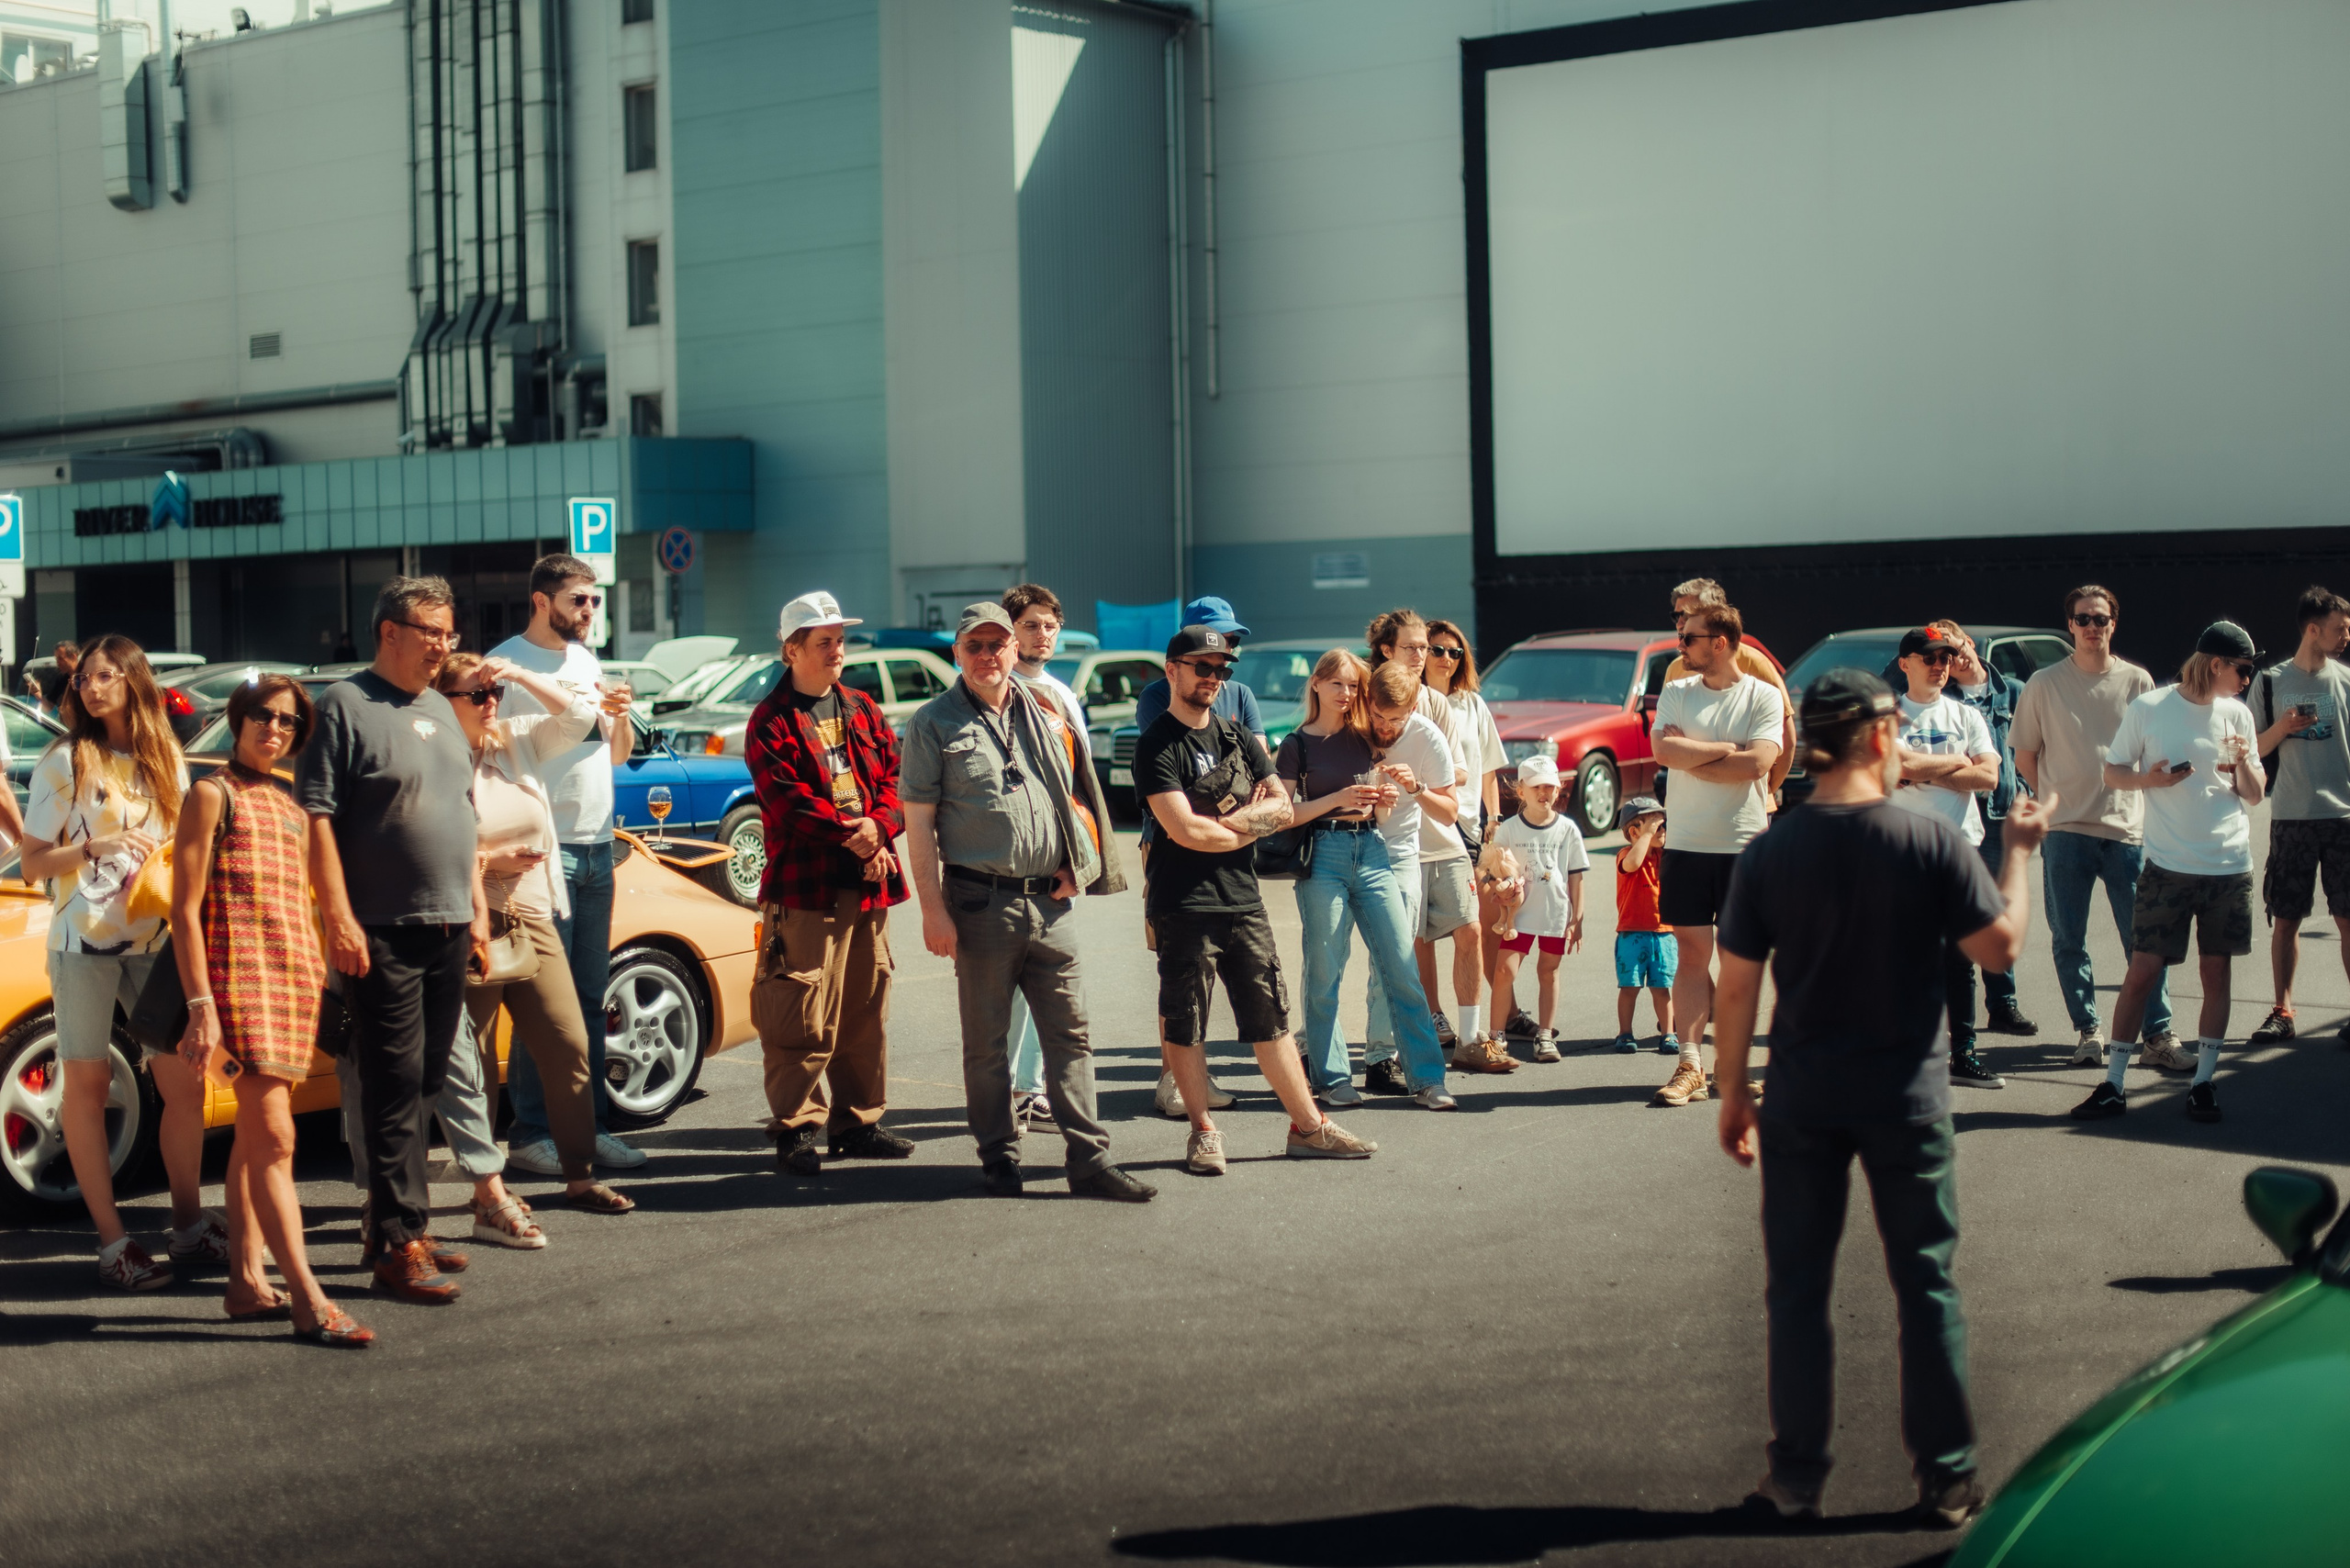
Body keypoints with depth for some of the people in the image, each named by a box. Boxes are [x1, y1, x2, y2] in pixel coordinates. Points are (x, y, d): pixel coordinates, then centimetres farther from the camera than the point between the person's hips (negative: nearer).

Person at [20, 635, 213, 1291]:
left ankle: (189, 1224, 15)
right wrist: (95, 847, -19)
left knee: (183, 1081, 2)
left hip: (155, 939, 4)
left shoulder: (166, 760, 10)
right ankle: (112, 1241, 3)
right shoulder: (65, 761, -2)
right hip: (84, 940, -4)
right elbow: (31, 864, -4)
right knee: (87, 1083, -1)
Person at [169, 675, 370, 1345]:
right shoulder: (213, 794, -3)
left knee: (254, 1139, 11)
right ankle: (311, 1303, -17)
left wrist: (317, 975, 14)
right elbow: (185, 908, -8)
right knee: (274, 1140, -12)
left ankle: (247, 1283, 15)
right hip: (241, 974, -7)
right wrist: (201, 1005, -15)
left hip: (297, 975, 7)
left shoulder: (291, 804, 17)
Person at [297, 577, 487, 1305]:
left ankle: (391, 1223, 20)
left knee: (425, 1083, 11)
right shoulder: (346, 706, -7)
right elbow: (316, 816, -13)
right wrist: (338, 917, -19)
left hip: (448, 929, 8)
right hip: (384, 932, -7)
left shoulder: (440, 710, 16)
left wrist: (477, 905, 18)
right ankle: (401, 1246, -5)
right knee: (394, 1087, -7)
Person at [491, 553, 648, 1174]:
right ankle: (531, 1135, -2)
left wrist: (620, 719, 3)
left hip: (597, 848, 7)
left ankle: (591, 1125, 15)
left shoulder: (587, 662, 17)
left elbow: (617, 755, 22)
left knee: (590, 997, 10)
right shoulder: (507, 664, -7)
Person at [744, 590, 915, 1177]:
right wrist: (854, 838, -14)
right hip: (805, 887, -6)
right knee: (804, 1018, -7)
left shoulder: (863, 710, 16)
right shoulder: (772, 721, -4)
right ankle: (796, 1129, 0)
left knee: (865, 1012, 10)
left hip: (868, 885, 6)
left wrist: (878, 828, -9)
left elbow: (893, 777, 10)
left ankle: (857, 1122, 19)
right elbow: (790, 803, -13)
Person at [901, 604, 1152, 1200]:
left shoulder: (1042, 714, 13)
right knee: (986, 1040, 5)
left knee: (1069, 1033, 2)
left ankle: (1090, 1161, 4)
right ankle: (999, 1158, 15)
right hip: (982, 900, -4)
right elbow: (918, 822, -5)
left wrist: (1076, 863, 8)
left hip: (1051, 900, 4)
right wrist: (934, 909, -11)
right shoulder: (934, 723, 0)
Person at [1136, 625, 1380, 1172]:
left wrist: (1224, 820, -8)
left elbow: (1284, 810, 8)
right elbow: (1185, 831, -16)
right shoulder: (1157, 747, -6)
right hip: (1184, 906, -5)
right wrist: (1254, 823, -1)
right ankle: (1204, 1132, 11)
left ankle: (1308, 1126, 13)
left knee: (1271, 1018, 8)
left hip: (1244, 901, 5)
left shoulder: (1239, 739, 15)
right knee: (1184, 1025, 0)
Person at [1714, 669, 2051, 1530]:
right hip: (1907, 1098, -1)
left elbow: (1737, 985, -3)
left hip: (1802, 1099, 1)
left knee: (1797, 1290, 11)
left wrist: (1733, 1090, 8)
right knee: (1927, 1287, 11)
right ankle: (1947, 1478, 15)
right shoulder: (1932, 840, -12)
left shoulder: (1769, 854, -6)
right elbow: (2001, 946, -7)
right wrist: (2020, 851, 6)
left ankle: (1798, 1476, 15)